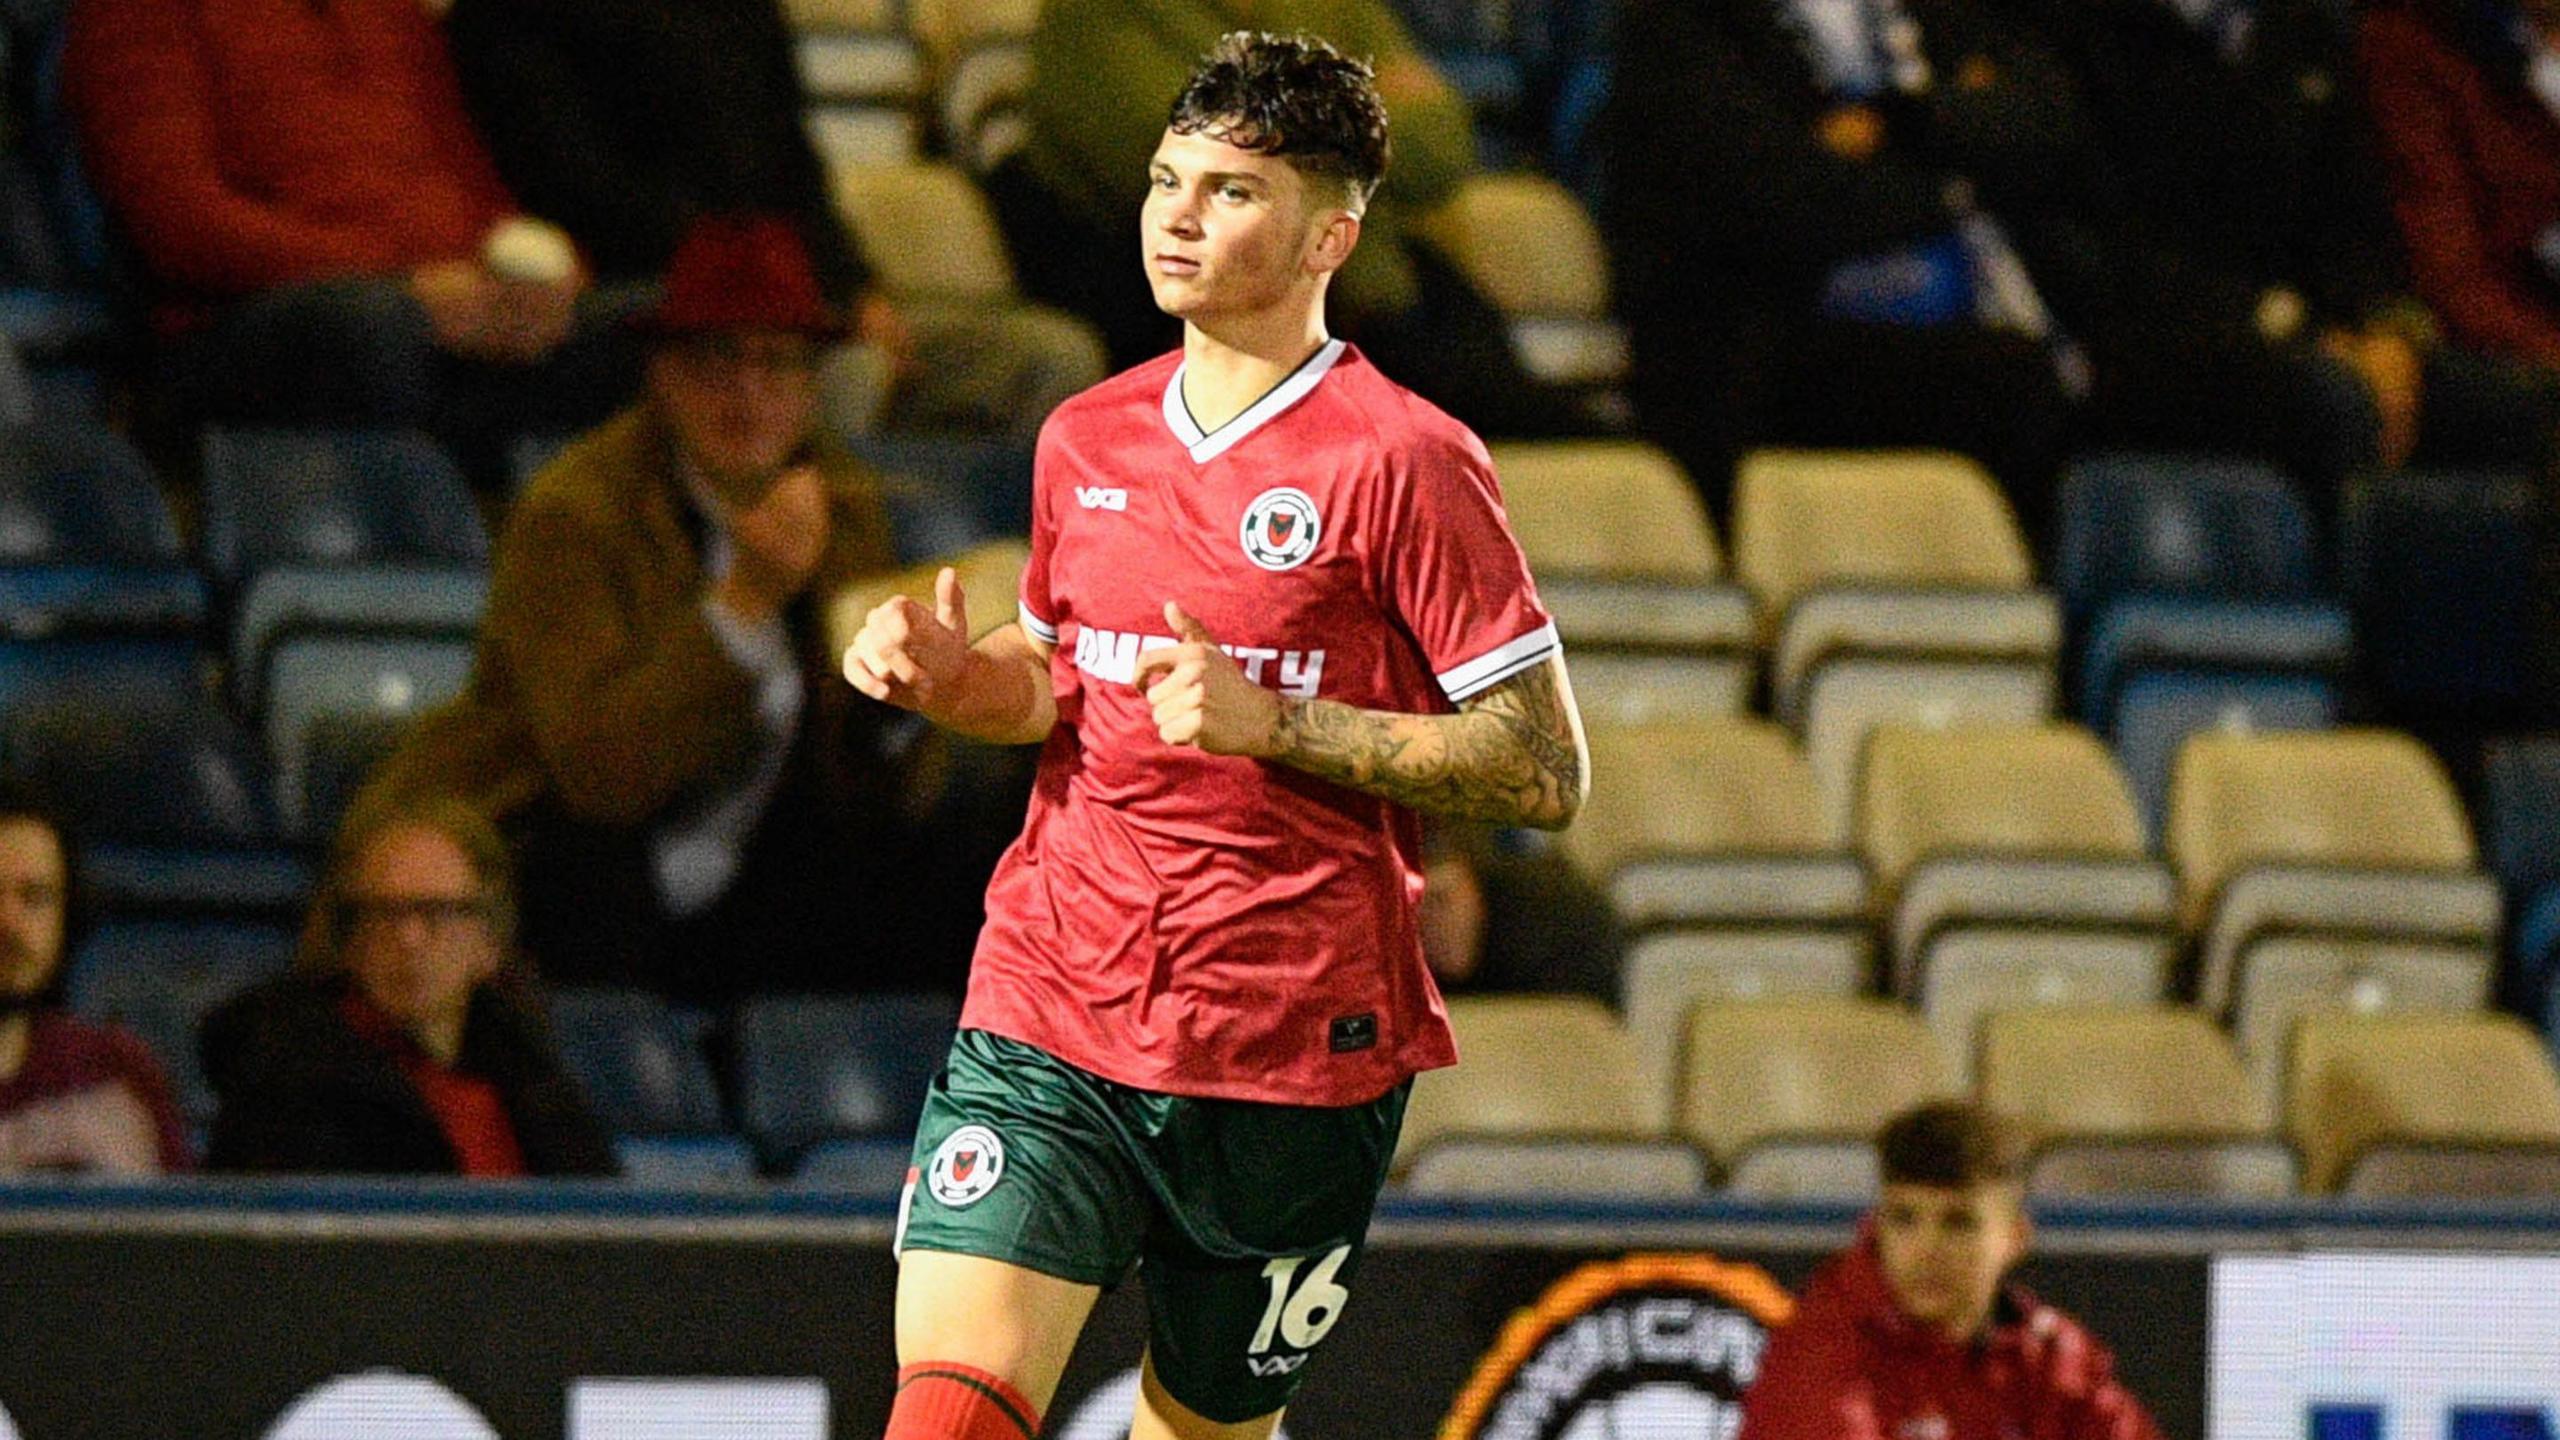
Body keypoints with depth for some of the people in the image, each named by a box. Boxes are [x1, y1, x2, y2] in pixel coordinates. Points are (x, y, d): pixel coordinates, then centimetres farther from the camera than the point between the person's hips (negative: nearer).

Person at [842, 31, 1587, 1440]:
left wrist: (1273, 725, -18)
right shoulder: (1087, 439, 12)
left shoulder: (1404, 461, -7)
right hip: (1047, 1012, 4)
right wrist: (953, 675, 5)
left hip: (1297, 1054, -4)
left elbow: (1546, 770, -9)